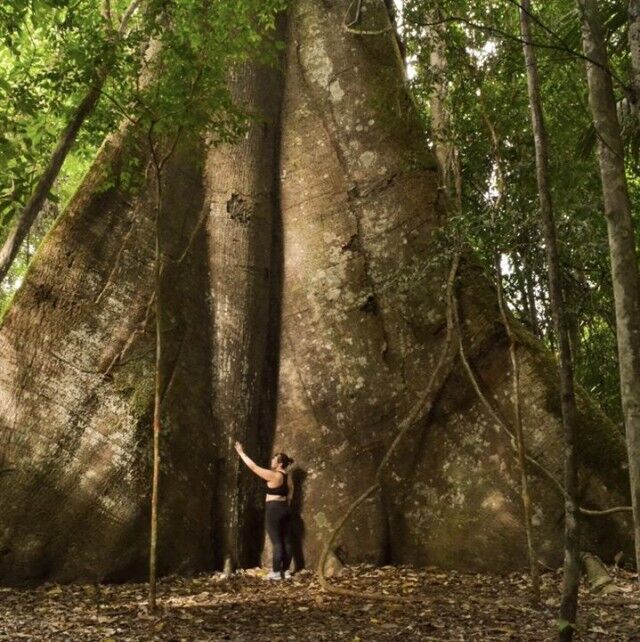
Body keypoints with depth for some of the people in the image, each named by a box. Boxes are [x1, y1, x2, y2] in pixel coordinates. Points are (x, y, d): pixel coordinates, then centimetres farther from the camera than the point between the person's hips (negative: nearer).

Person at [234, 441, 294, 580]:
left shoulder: (273, 475, -14)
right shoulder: (287, 478, 11)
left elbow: (253, 467, -12)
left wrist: (241, 452, -4)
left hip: (273, 510, -8)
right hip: (285, 509, 8)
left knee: (276, 542, -6)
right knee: (286, 541, 8)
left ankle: (276, 572, -3)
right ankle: (286, 571, 12)